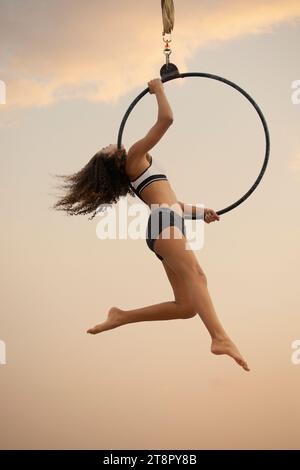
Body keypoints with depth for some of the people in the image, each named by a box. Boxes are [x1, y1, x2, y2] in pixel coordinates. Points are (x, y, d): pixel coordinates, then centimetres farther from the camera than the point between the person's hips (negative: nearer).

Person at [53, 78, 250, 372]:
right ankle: (220, 339, -52)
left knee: (186, 307, -1)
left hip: (165, 224, 9)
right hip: (164, 223, -9)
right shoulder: (135, 157, 9)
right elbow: (166, 120, 2)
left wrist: (199, 212, 30)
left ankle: (122, 316, 2)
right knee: (196, 275, -32)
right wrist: (158, 90, 17)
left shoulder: (130, 177, 32)